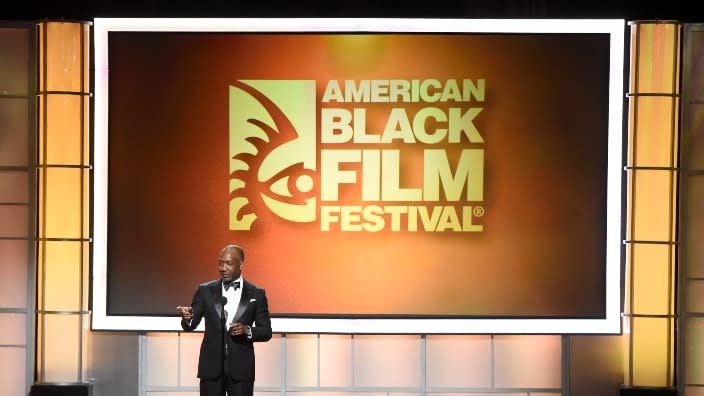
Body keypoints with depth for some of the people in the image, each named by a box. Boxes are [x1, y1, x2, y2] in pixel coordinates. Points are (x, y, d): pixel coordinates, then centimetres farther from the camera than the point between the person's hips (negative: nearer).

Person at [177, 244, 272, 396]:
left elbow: (266, 332, 5)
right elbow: (191, 325, 3)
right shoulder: (205, 290, 5)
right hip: (211, 367, 1)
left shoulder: (256, 294, 3)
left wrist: (247, 330, -15)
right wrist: (187, 318, -21)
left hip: (241, 368, -1)